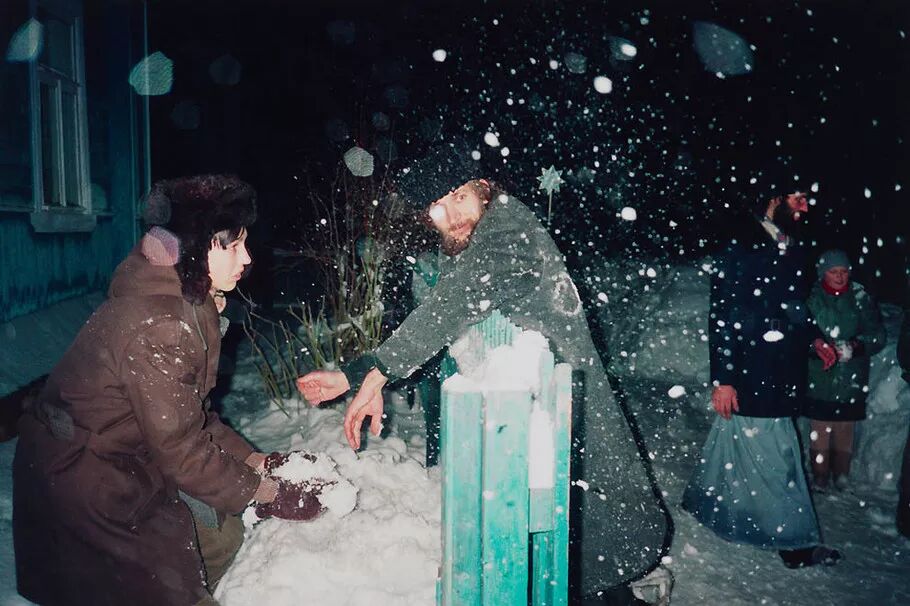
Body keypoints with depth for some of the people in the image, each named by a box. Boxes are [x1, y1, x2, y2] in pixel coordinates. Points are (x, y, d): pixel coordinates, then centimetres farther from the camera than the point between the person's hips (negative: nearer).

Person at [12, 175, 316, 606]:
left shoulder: (187, 303, 1)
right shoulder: (154, 323, -29)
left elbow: (192, 415, 6)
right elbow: (179, 445, -24)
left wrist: (253, 460, 0)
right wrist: (259, 491, -14)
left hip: (128, 464, 9)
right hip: (88, 484, -9)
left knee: (220, 534, 11)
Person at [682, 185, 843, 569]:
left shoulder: (790, 252, 13)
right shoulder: (742, 248, -12)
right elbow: (722, 317, -15)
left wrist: (814, 337, 15)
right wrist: (722, 379, -17)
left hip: (780, 376, 8)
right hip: (751, 378, -8)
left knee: (734, 444, 17)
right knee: (776, 460, -1)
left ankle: (703, 504, 32)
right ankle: (796, 542, 9)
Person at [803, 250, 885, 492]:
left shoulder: (860, 298, 2)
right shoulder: (811, 297, 0)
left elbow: (877, 336, 2)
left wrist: (853, 347, -15)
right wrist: (816, 345, -20)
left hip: (850, 379, 1)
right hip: (819, 378, -1)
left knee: (845, 428, 5)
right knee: (820, 428, 0)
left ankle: (841, 475, 21)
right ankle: (819, 476, 12)